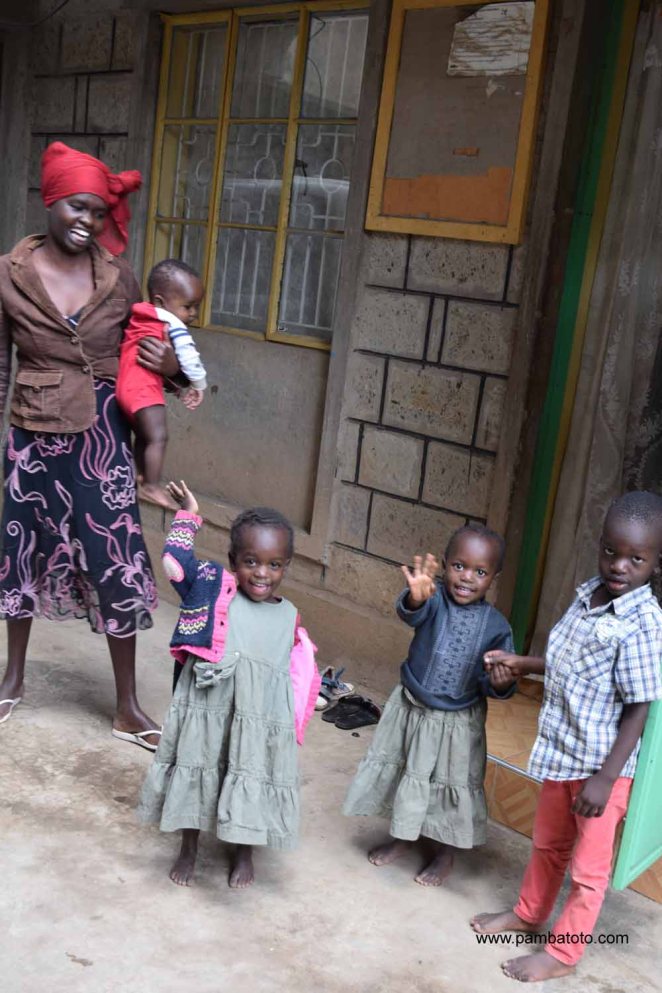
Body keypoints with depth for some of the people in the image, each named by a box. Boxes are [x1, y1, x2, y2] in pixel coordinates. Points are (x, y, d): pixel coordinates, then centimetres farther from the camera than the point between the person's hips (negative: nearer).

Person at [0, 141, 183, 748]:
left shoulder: (119, 278, -2)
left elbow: (141, 354, 9)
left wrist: (169, 365, -14)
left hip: (102, 435, 0)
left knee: (116, 563, 2)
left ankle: (128, 708, 15)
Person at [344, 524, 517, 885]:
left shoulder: (496, 625, -13)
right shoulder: (434, 600, -18)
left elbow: (496, 682, -5)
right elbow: (411, 613, -43)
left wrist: (501, 684, -30)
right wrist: (416, 597, -66)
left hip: (458, 722, 0)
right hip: (412, 708, 1)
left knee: (452, 785, 13)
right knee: (405, 772, 18)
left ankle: (445, 853, 37)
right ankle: (402, 836, 43)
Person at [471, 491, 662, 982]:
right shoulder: (588, 594, -2)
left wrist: (605, 778, -20)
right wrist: (524, 663, 14)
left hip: (602, 765, -7)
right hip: (563, 752, 7)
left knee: (588, 867, 12)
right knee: (548, 843, 26)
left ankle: (562, 953, 28)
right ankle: (529, 913, 47)